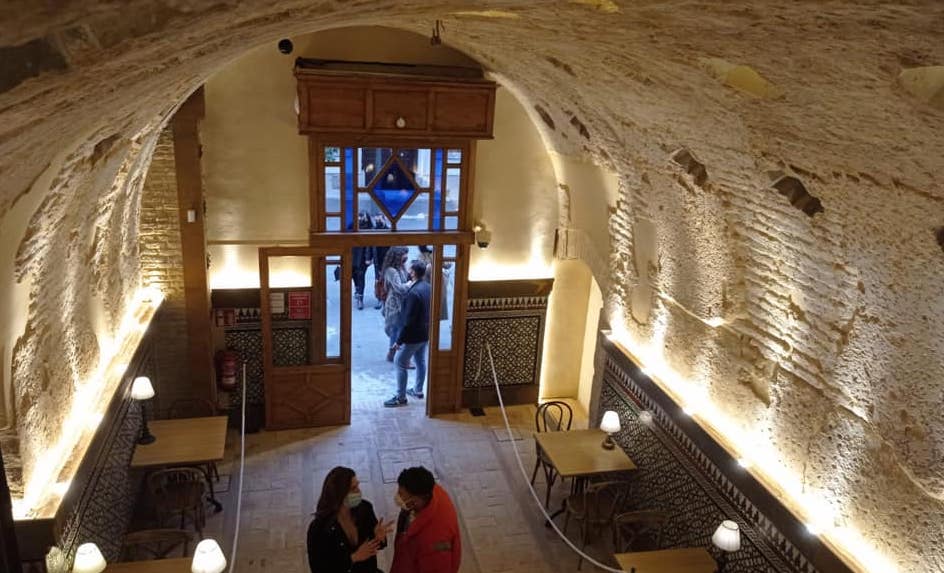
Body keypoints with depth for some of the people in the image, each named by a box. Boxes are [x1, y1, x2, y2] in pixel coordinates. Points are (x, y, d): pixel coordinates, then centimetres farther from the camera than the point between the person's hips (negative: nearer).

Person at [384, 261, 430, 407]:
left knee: (400, 363, 1)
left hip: (413, 335, -9)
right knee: (420, 361, 20)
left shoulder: (414, 292, -27)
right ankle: (418, 390, 35)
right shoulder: (427, 287, 1)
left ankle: (401, 397, 7)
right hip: (425, 333, 9)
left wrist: (399, 340, -20)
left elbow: (408, 320, -26)